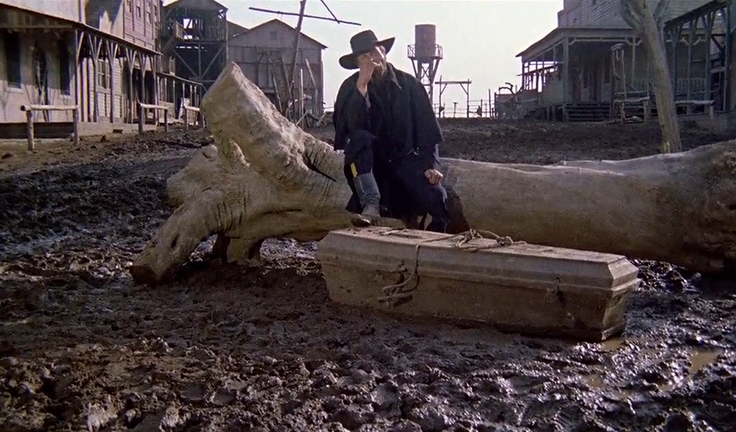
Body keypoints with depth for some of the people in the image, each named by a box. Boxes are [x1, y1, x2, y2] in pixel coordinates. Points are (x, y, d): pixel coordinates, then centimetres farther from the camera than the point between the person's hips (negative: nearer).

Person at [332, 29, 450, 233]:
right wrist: (361, 87, -26)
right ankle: (371, 206, -39)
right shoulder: (350, 87, -3)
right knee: (359, 138, -34)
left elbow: (428, 128, -3)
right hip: (372, 160, 0)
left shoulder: (409, 83, -1)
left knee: (437, 198, -24)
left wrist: (431, 165, -15)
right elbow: (353, 127, -20)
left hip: (406, 157, 1)